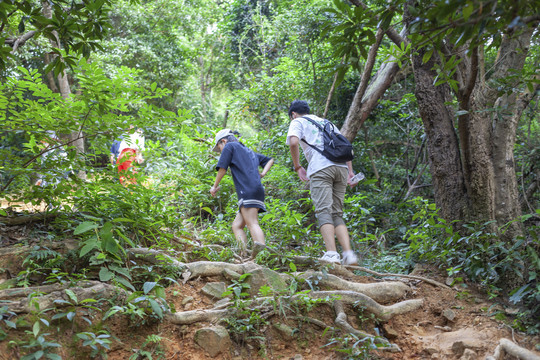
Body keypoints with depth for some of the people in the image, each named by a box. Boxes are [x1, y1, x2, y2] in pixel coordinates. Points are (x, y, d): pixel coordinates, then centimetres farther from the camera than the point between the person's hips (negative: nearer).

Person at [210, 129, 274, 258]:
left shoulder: (230, 146, 10)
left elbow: (222, 169, 2)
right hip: (258, 193, 8)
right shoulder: (250, 152, 33)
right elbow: (270, 160, 38)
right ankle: (244, 255, -11)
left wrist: (215, 186, 15)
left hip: (248, 191, -8)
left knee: (252, 224, -20)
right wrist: (262, 173, 21)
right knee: (237, 226, 7)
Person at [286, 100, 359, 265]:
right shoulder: (326, 122, 33)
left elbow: (293, 142, -7)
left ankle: (332, 254, -23)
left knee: (324, 211, -11)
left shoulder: (298, 122, 15)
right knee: (337, 214, 6)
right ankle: (349, 254, -7)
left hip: (320, 168, -6)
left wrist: (297, 167, 2)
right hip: (341, 167, 6)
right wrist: (350, 171, 20)